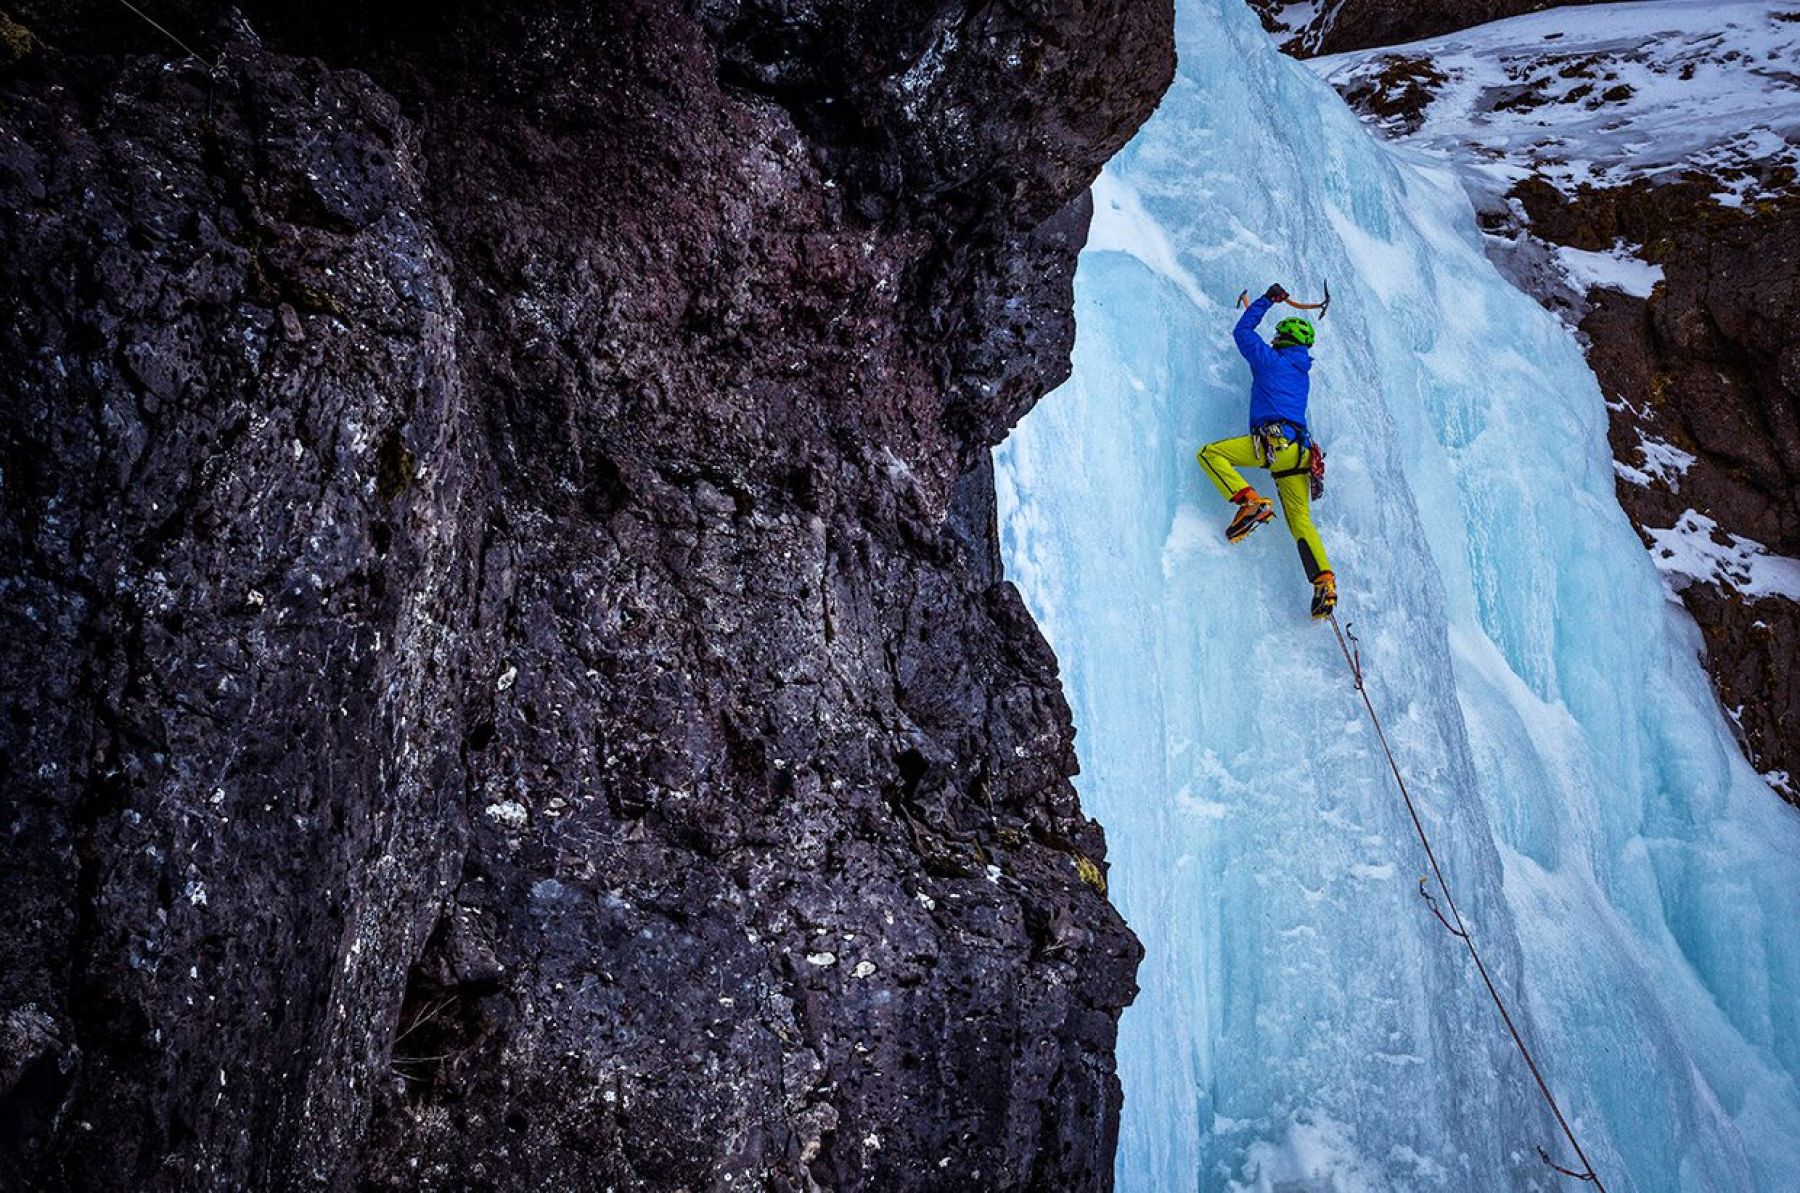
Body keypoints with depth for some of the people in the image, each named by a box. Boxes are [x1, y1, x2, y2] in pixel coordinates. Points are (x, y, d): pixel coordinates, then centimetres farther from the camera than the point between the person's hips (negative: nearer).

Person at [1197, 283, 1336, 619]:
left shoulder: (1271, 359, 8)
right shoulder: (1302, 373, 27)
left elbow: (1242, 331, 20)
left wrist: (1267, 300, 31)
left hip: (1273, 440, -7)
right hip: (1299, 450, 7)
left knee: (1210, 453, -2)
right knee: (1300, 519, 6)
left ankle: (1251, 502, -19)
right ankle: (1325, 582, -8)